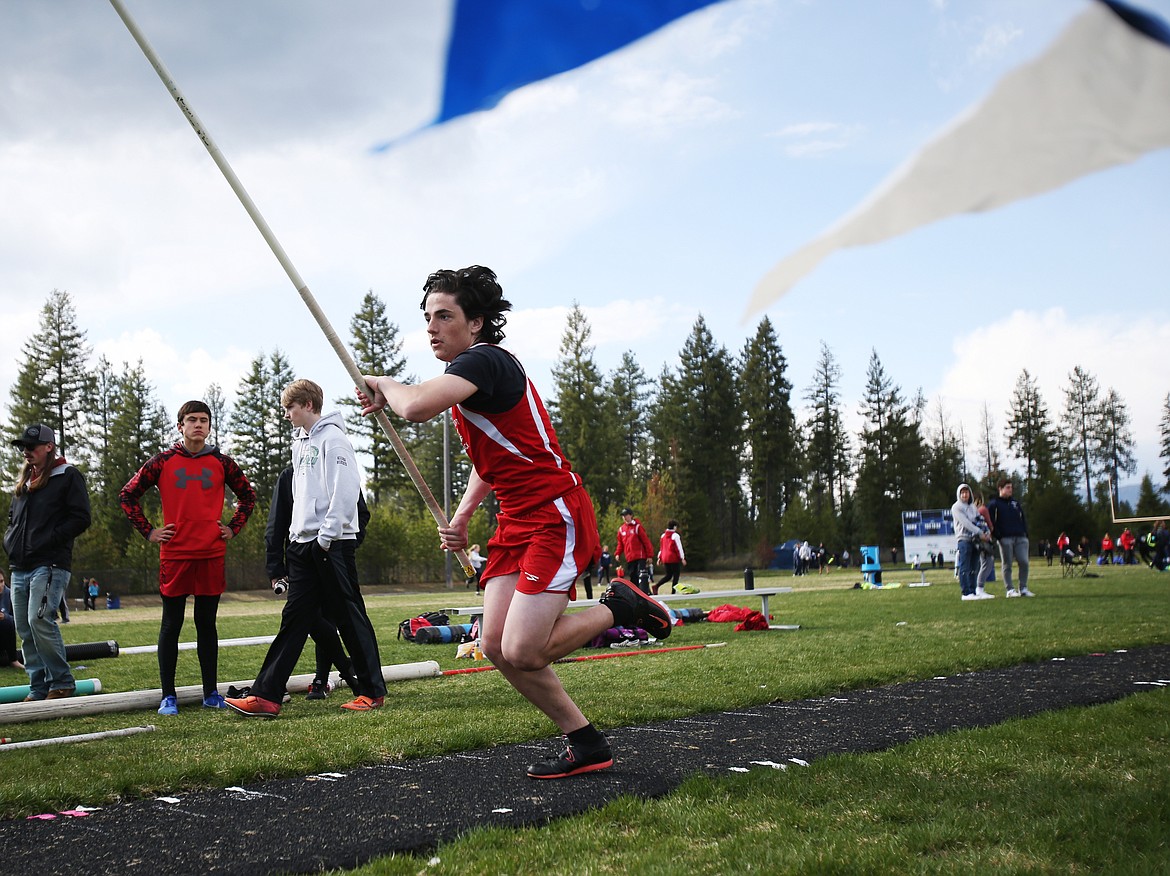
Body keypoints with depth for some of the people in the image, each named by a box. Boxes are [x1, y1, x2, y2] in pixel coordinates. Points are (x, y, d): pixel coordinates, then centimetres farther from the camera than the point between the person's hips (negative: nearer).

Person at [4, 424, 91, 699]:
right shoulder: (25, 480, 21)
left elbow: (80, 519, -8)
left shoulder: (68, 477, -1)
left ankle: (62, 683, -8)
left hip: (50, 564, -8)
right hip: (20, 568, 8)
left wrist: (47, 540, -14)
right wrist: (10, 541, 11)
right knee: (25, 630, 5)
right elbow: (13, 518, 31)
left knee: (39, 621, -19)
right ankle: (38, 689, 12)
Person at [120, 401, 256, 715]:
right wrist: (148, 531, 2)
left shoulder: (222, 463, 6)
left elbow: (248, 496, 19)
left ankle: (211, 693, 15)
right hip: (174, 555, -1)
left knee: (207, 624, 8)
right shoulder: (162, 462, 2)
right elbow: (128, 495, 8)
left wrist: (233, 528, 9)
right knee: (171, 625, 3)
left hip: (212, 556, 2)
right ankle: (168, 696, 9)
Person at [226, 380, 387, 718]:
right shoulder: (301, 442, 18)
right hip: (304, 543, 9)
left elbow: (345, 491, -17)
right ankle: (265, 696, 3)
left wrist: (327, 536, -18)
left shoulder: (333, 437, -9)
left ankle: (372, 691, 8)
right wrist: (296, 532, 14)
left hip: (332, 543, -9)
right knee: (294, 619, 5)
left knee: (349, 616, -2)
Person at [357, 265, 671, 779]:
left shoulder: (483, 360, -16)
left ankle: (621, 606, 6)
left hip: (555, 516, -10)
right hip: (517, 522, 10)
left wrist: (384, 385, -11)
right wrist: (462, 516, 15)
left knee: (521, 652, -18)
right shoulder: (467, 372, 16)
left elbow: (415, 407, -34)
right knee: (496, 647, 0)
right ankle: (585, 746, 13)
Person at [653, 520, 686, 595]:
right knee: (676, 575, 1)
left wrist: (659, 558, 19)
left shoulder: (663, 535, 11)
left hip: (665, 559, 7)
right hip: (674, 559, -7)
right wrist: (682, 558, -11)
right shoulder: (675, 535, -9)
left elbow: (661, 547, 15)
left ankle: (656, 586, -1)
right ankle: (673, 592, -4)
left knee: (668, 575, 16)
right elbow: (679, 548, -12)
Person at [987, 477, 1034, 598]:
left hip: (1020, 538, 4)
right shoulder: (994, 504, 4)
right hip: (1005, 538, -4)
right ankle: (1010, 589, 2)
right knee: (1007, 565, -2)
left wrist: (1025, 533, 9)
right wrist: (998, 536, -11)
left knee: (1024, 562, -4)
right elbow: (991, 522, -2)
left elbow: (1022, 519, 21)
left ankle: (1023, 588, 4)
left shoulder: (1016, 502, 20)